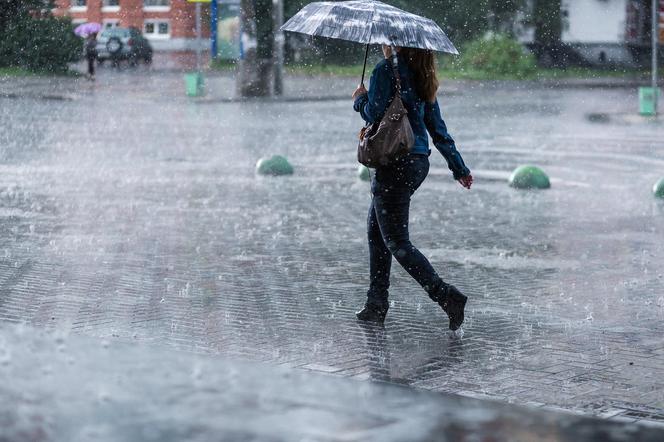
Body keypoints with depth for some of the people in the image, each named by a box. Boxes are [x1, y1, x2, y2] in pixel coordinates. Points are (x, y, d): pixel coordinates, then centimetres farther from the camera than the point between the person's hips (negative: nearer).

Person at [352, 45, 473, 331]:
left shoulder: (387, 70, -11)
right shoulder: (420, 76, 13)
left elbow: (374, 114, -17)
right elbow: (437, 127, 16)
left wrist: (360, 99, 5)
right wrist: (458, 167, 21)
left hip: (395, 164, -9)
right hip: (418, 162, 9)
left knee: (396, 242, -5)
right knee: (376, 231, 18)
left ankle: (446, 296, -16)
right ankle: (376, 305, 19)